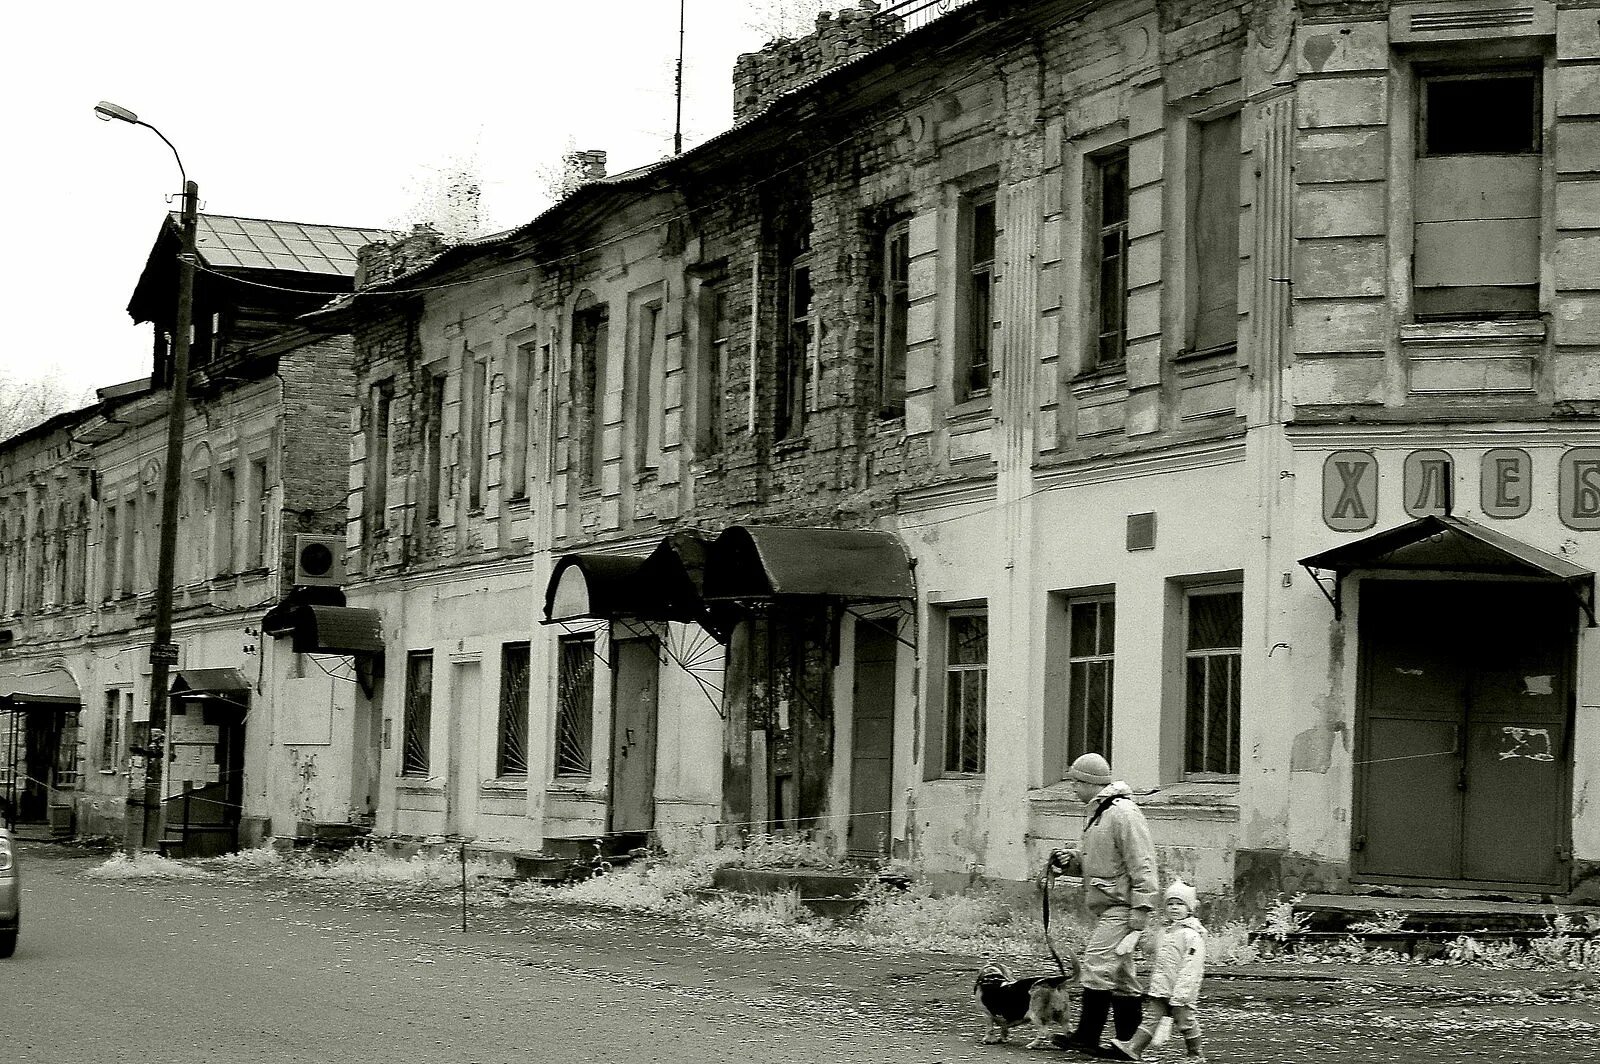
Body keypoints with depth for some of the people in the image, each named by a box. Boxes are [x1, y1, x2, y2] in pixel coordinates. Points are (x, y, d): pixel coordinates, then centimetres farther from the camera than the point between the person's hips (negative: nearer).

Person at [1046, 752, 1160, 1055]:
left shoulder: (1123, 813, -15)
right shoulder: (1094, 813, 17)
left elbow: (1142, 863, -19)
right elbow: (1089, 858, 27)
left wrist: (1141, 907, -23)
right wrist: (1069, 858, 5)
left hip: (1122, 906, -10)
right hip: (1107, 908, 10)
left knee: (1097, 964, -14)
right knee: (1120, 976, 11)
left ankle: (1087, 1037, -13)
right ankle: (1127, 1040, 16)